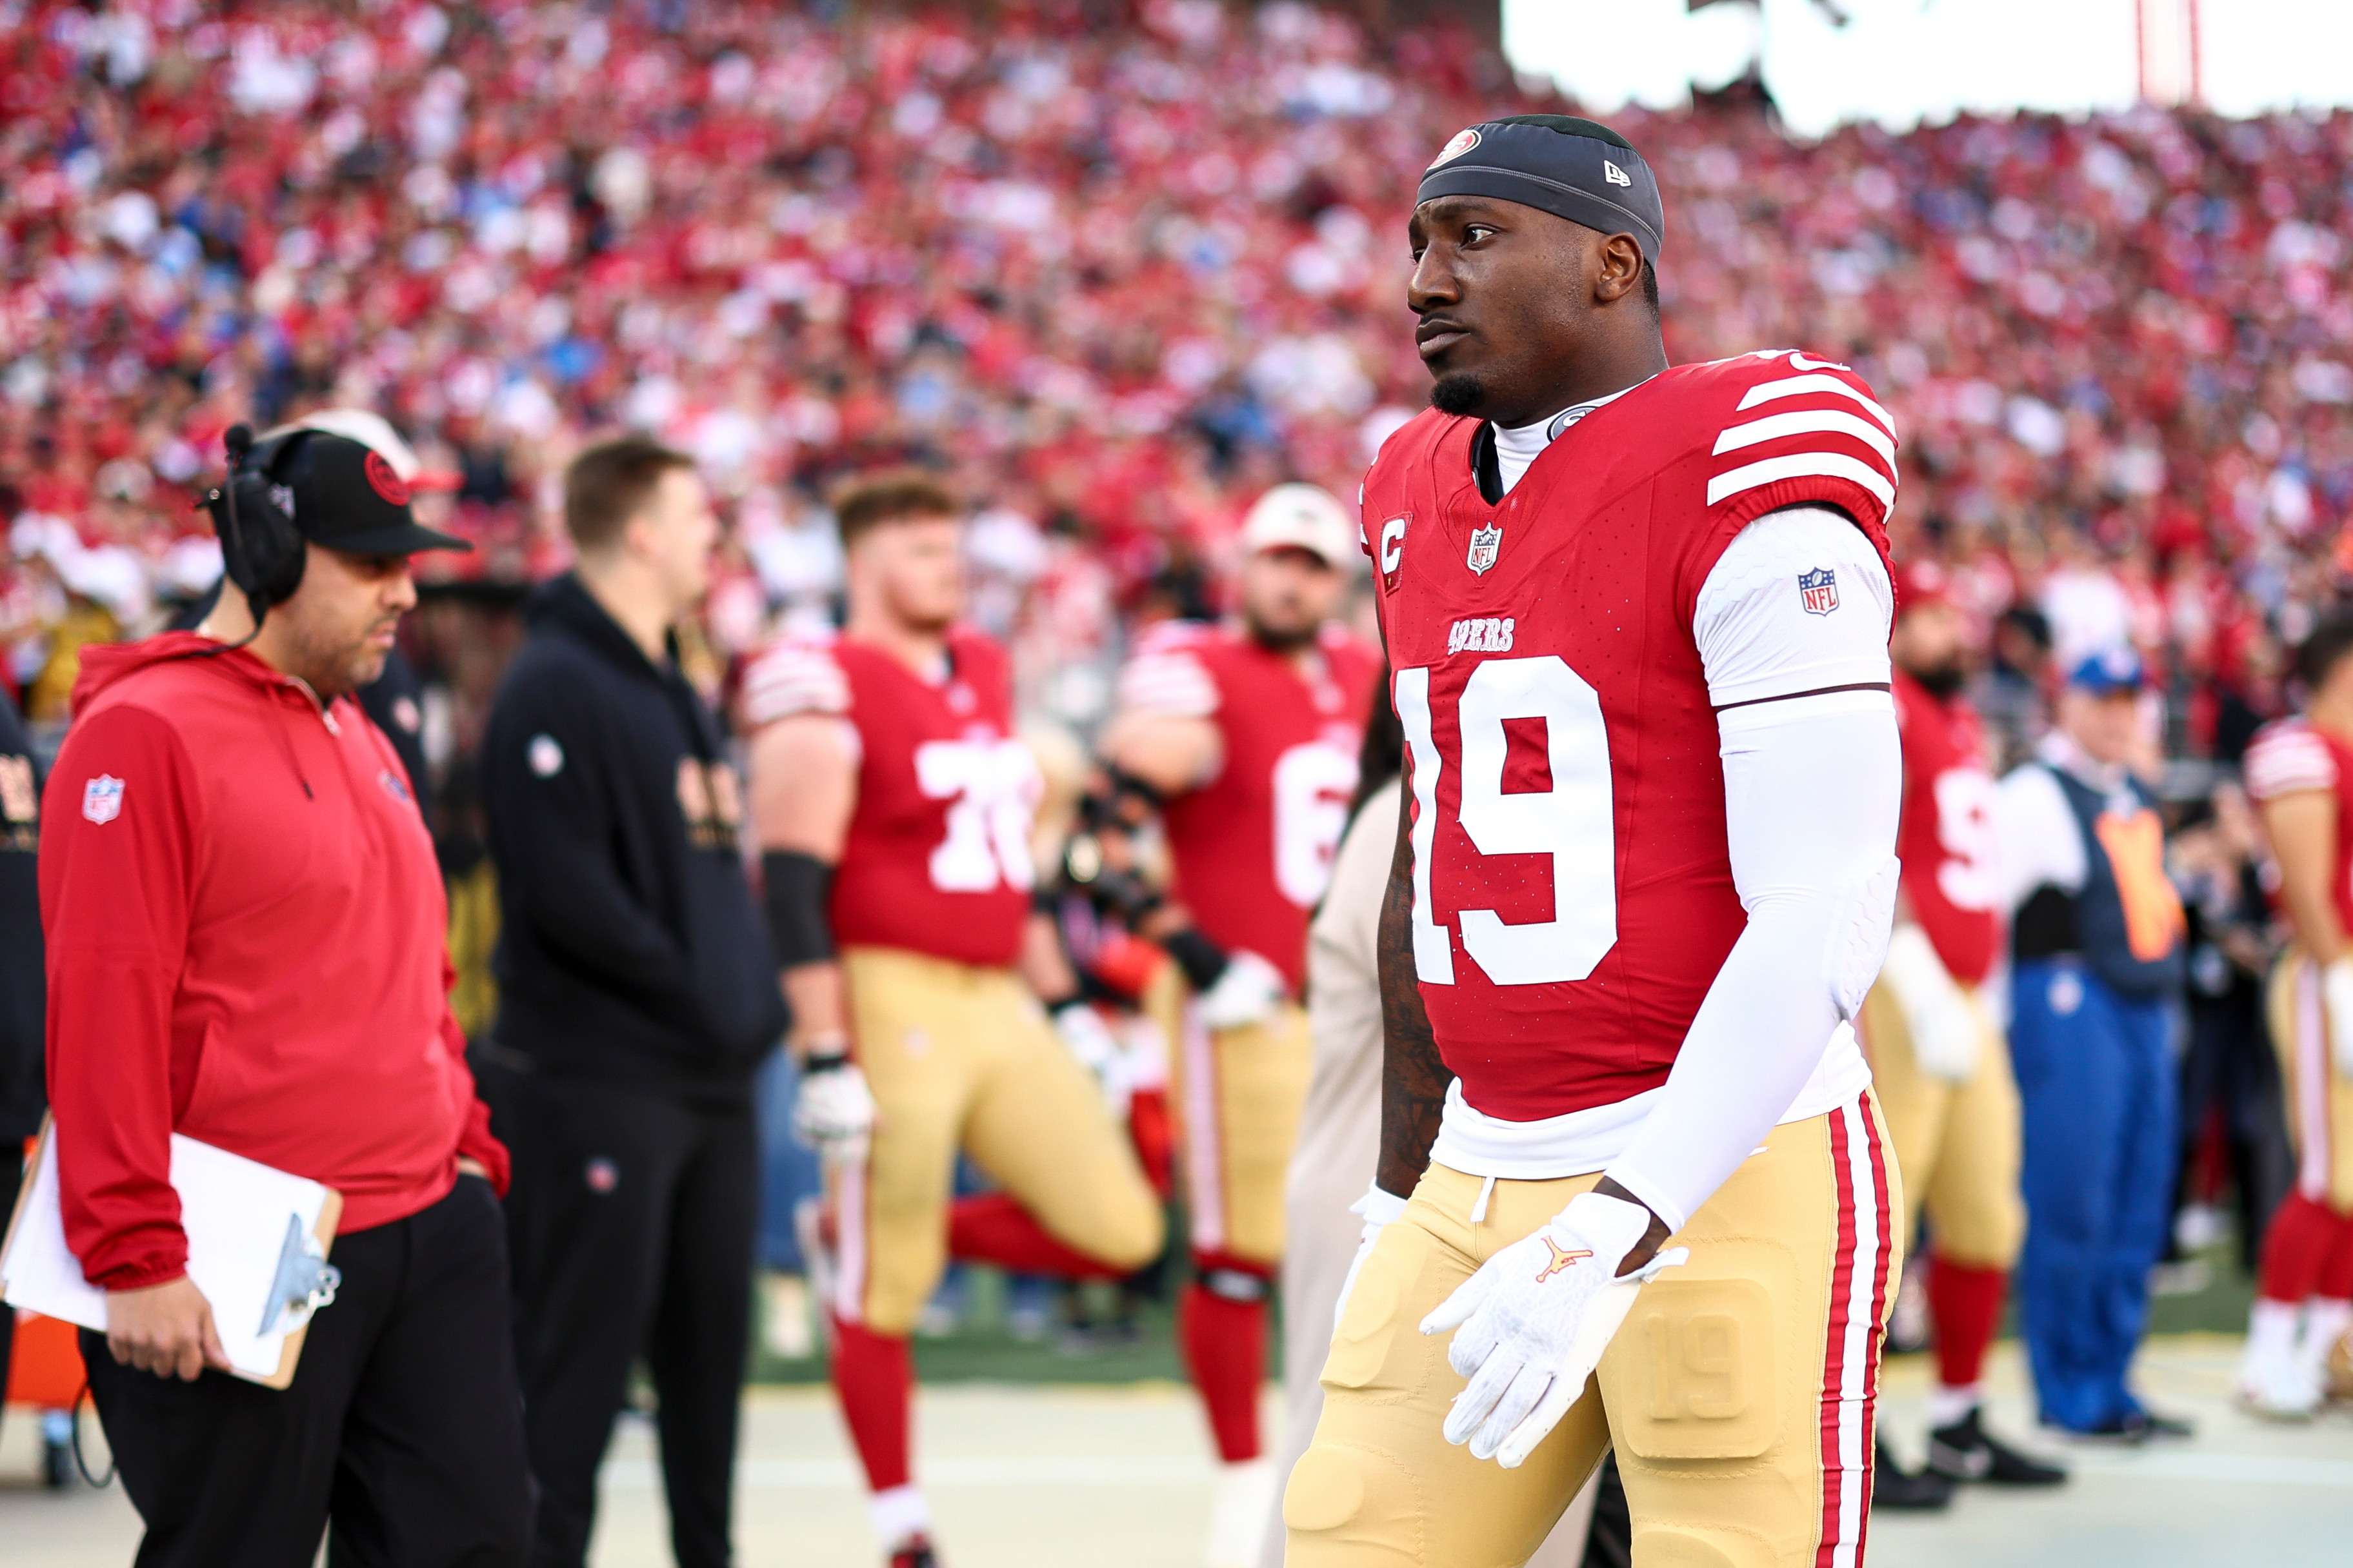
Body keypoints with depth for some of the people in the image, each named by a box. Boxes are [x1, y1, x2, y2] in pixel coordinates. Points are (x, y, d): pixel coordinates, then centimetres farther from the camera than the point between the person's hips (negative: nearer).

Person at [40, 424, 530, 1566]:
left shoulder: (362, 742, 17)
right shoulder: (143, 734, -11)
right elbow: (103, 1003, -16)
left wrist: (469, 1151, 17)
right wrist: (134, 1257, -19)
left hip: (434, 1236, 8)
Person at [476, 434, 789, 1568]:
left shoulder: (676, 695, 17)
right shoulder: (555, 690, -12)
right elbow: (567, 896, -19)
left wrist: (751, 995, 6)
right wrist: (697, 995, -15)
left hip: (710, 1084, 9)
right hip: (596, 1082, -9)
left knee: (710, 1341, 13)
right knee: (579, 1357, -5)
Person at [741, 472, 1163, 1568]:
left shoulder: (986, 672, 15)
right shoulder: (828, 694, -11)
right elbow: (793, 891, -16)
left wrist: (1037, 969, 23)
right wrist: (824, 1056, -21)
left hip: (997, 1004, 8)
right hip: (892, 1002, -8)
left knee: (1118, 1230, 1)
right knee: (886, 1293, 0)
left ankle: (863, 1234, 17)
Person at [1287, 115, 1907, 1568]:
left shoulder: (1751, 477, -13)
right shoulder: (1424, 499, 12)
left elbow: (1822, 917, -19)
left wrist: (1615, 1233, -26)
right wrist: (1399, 1196, 25)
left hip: (1729, 1176, -7)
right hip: (1482, 1181, 7)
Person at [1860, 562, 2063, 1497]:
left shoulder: (1960, 722, 19)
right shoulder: (1878, 712, -10)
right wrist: (1919, 984, -27)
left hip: (1967, 1004, 9)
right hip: (1898, 999, -9)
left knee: (1986, 1217, 13)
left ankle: (1959, 1427, 24)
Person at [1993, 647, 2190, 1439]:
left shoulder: (2140, 801, 20)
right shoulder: (2032, 794, -7)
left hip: (2145, 1008, 8)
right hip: (2069, 1005, -8)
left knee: (2139, 1203, 7)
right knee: (2070, 1203, -6)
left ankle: (2110, 1381, 15)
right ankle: (2070, 1394, 1)